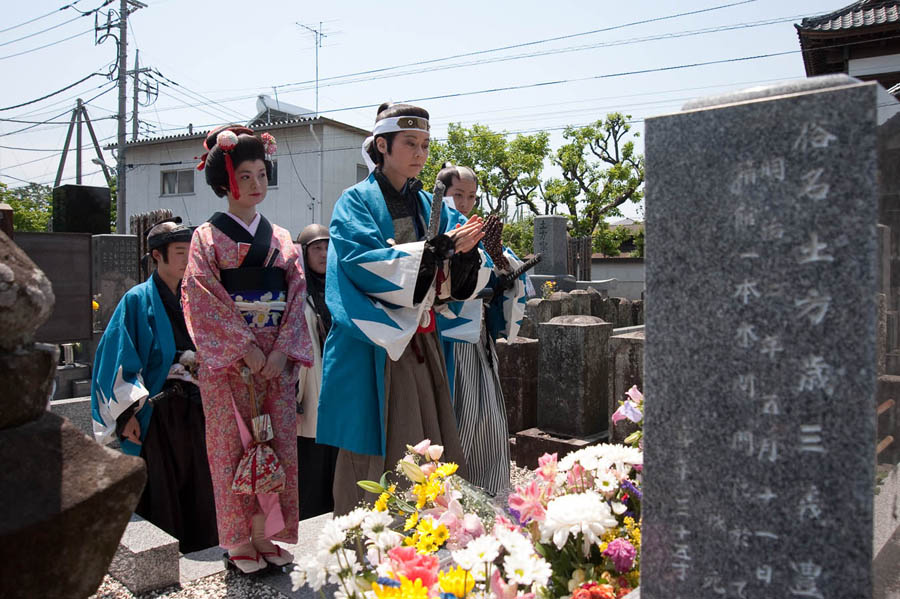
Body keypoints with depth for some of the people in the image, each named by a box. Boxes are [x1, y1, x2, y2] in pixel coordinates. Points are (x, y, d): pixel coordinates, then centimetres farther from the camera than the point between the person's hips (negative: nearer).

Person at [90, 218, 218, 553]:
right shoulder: (138, 300, -3)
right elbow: (121, 358, -6)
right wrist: (128, 413, -12)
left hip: (194, 410, 5)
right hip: (155, 413, -4)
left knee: (199, 489, 8)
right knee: (159, 491, 2)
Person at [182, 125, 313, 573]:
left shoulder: (280, 239, 12)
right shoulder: (208, 236, 2)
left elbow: (296, 295, 6)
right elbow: (206, 299, -7)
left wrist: (281, 350, -8)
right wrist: (247, 349, -14)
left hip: (277, 358, 4)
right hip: (227, 359, -3)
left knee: (278, 442, 3)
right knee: (234, 445, 0)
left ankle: (266, 534, 15)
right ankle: (239, 540, 12)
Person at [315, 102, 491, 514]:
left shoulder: (429, 206, 15)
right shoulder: (356, 202, -1)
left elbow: (458, 279, 6)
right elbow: (366, 265, -17)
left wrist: (466, 251, -17)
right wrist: (437, 248, -21)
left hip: (423, 344, 5)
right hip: (374, 348, -5)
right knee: (375, 452, -1)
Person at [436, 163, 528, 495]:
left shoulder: (480, 235, 15)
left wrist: (496, 252, -13)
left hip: (478, 341, 6)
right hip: (448, 340, -6)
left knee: (489, 420, 7)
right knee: (459, 418, -5)